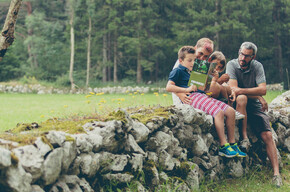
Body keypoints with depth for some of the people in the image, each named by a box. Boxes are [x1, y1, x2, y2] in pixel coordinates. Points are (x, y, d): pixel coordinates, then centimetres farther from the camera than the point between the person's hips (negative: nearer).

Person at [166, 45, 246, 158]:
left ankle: (232, 144, -2)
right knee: (218, 112, -30)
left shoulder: (189, 72, 31)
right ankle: (223, 147, -28)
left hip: (202, 96, 10)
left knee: (230, 111, -4)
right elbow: (169, 87, -11)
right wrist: (187, 89, -16)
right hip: (192, 98, -10)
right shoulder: (177, 71, 3)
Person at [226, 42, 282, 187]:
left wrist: (241, 90, -23)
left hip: (254, 106, 2)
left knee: (267, 135, -15)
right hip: (238, 104, -2)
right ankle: (244, 137, -27)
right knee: (242, 98, -37)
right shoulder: (232, 65, -9)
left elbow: (263, 90, -15)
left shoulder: (257, 66, -3)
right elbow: (234, 90, -21)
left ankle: (276, 173, -16)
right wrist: (258, 96, -20)